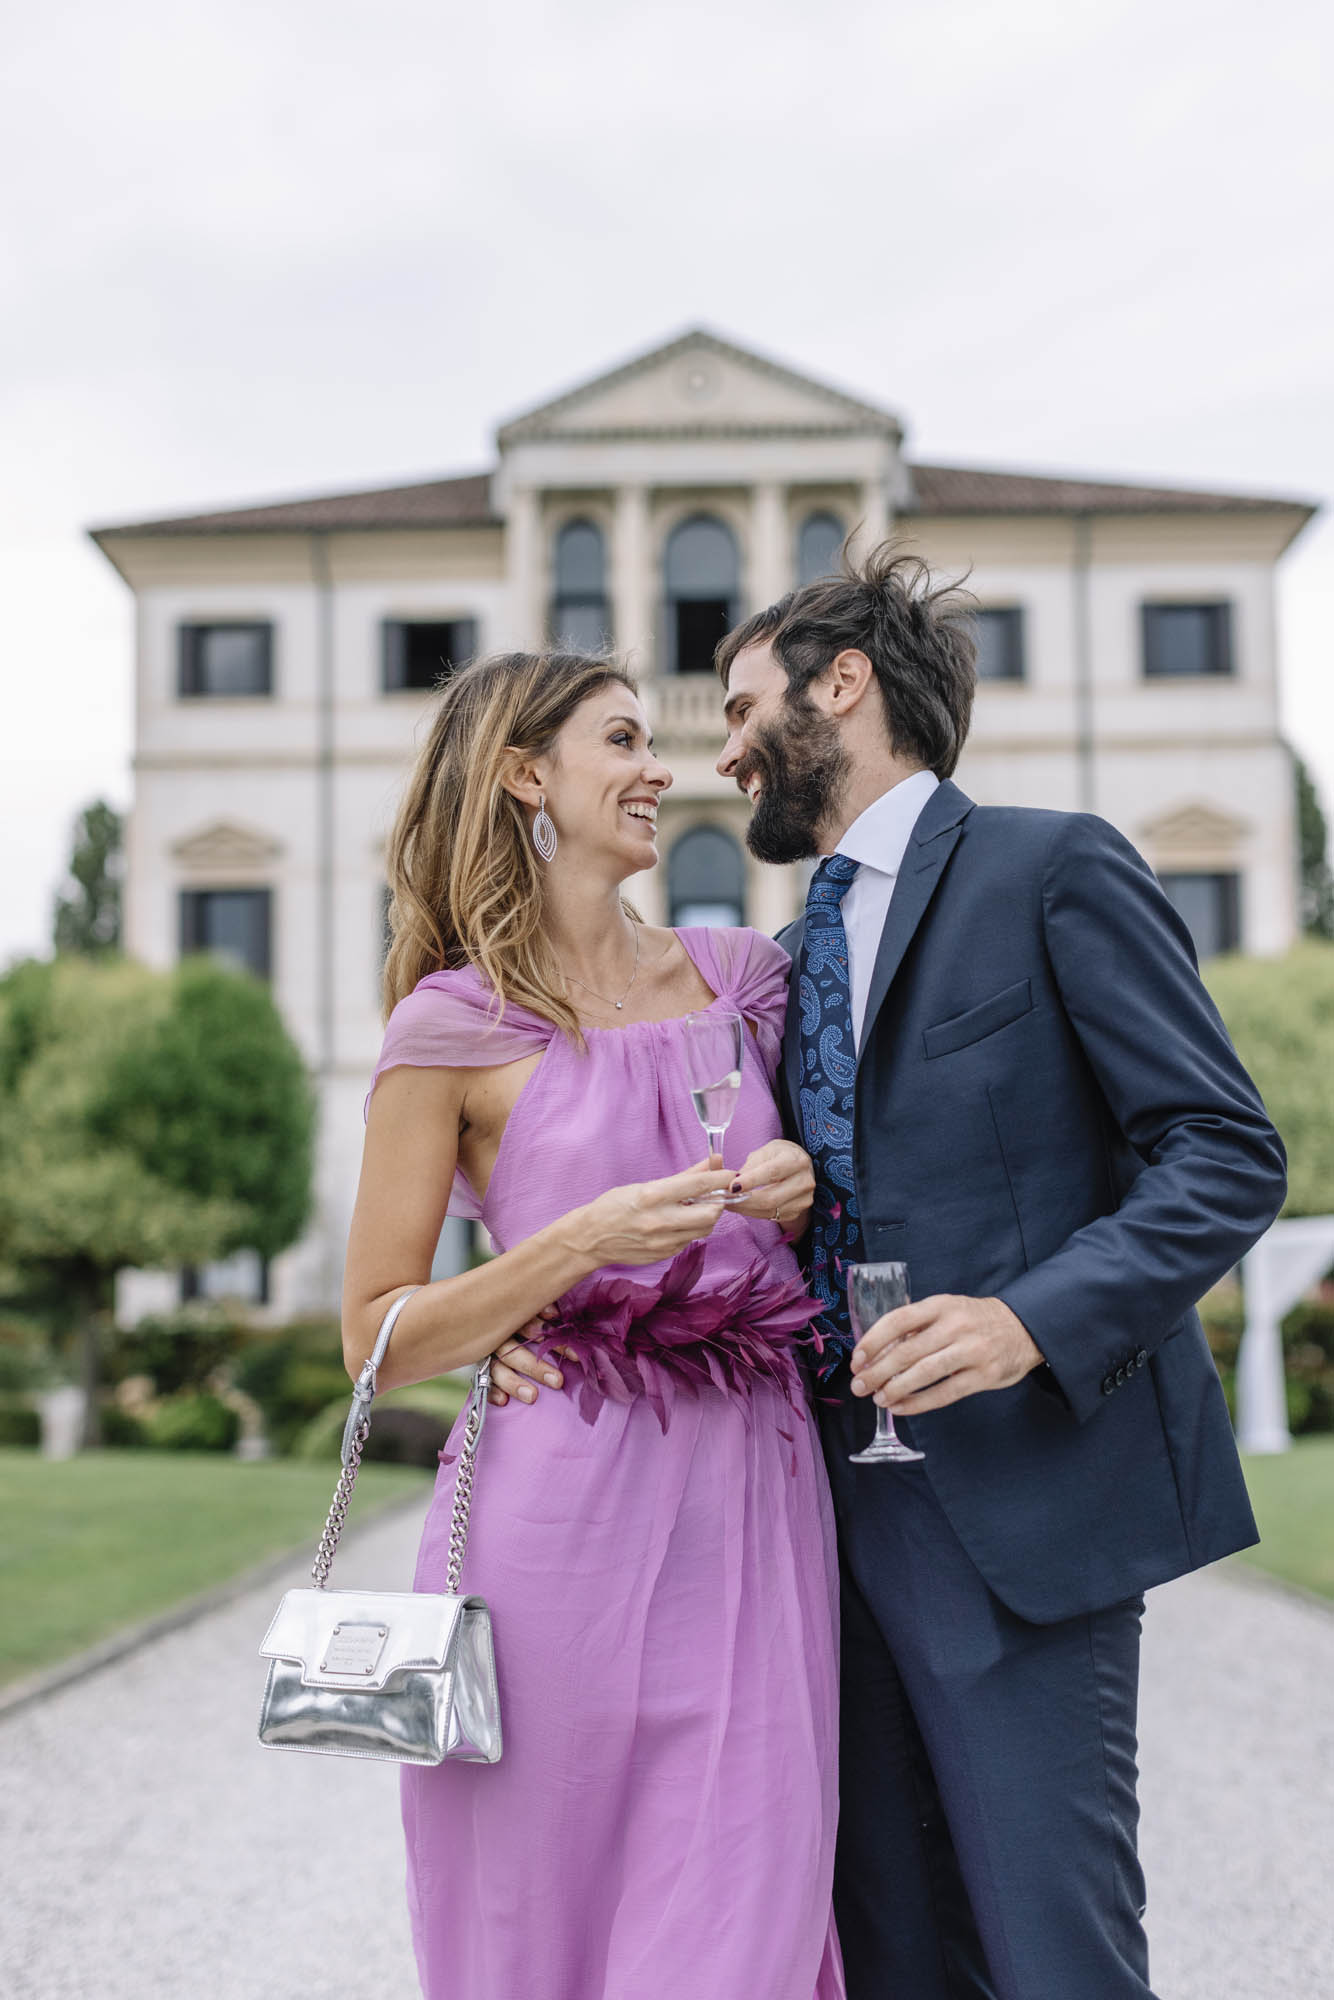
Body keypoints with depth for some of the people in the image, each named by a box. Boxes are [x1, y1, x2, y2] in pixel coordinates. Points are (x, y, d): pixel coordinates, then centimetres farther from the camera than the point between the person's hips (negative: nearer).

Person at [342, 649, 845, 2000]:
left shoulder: (737, 976, 13)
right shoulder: (451, 1028, -1)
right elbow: (378, 1340, -2)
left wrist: (802, 1189, 3)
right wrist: (580, 1245, -15)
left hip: (751, 1502, 4)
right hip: (563, 1519, -3)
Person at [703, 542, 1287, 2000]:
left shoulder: (1053, 869, -4)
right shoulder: (799, 950, 19)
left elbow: (1227, 1154, -9)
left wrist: (1031, 1318, -23)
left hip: (1020, 1497, -7)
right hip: (851, 1498, 7)